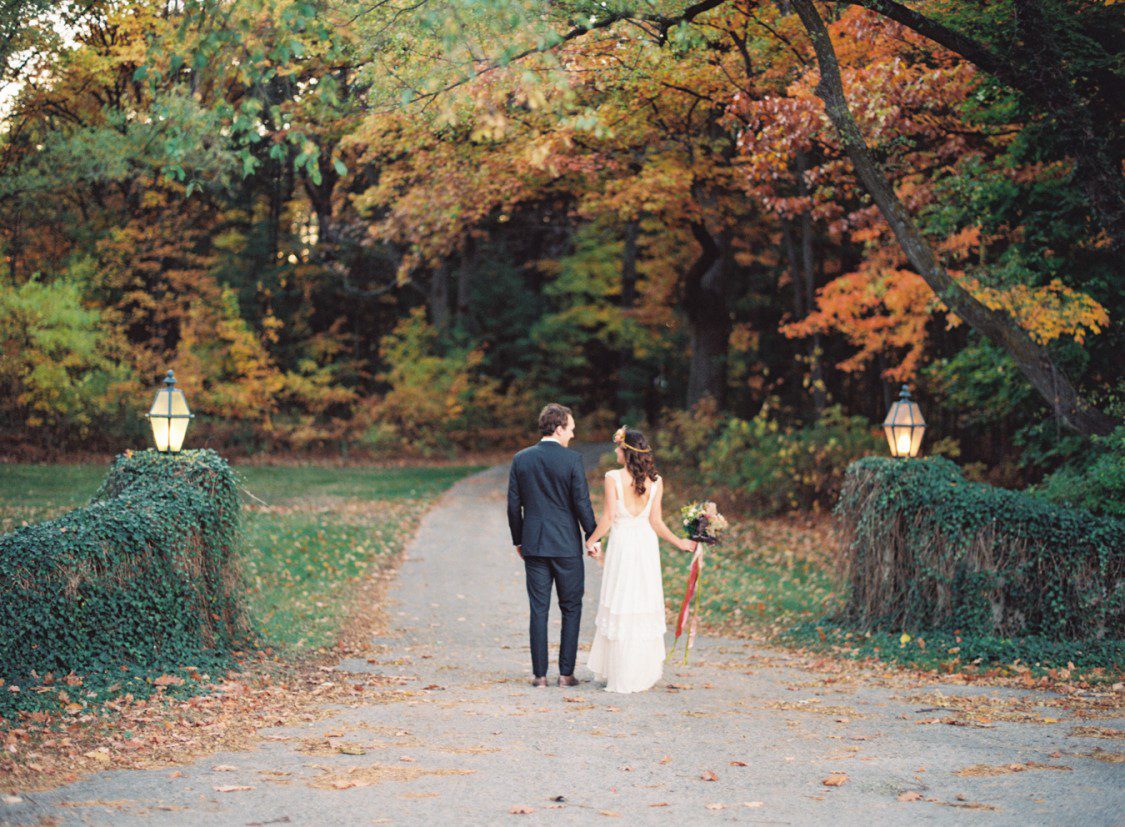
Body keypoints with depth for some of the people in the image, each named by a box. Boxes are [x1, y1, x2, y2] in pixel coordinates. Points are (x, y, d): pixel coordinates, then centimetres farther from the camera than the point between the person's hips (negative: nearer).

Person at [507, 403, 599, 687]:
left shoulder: (521, 459, 2)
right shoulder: (572, 459, -9)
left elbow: (513, 505, 6)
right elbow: (582, 503, -8)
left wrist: (518, 540, 16)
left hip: (533, 544, 3)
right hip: (567, 544, -3)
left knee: (539, 609, 6)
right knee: (571, 609, 8)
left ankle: (540, 674, 6)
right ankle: (566, 673, 6)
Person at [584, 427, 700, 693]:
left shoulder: (613, 477, -10)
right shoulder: (655, 480, 0)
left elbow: (608, 518, -11)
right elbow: (656, 522, -2)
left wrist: (591, 541, 3)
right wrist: (681, 543, 9)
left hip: (621, 543, -3)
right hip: (647, 543, 3)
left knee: (619, 608, 4)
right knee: (645, 606, 11)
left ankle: (621, 678, 6)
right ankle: (644, 674, 16)